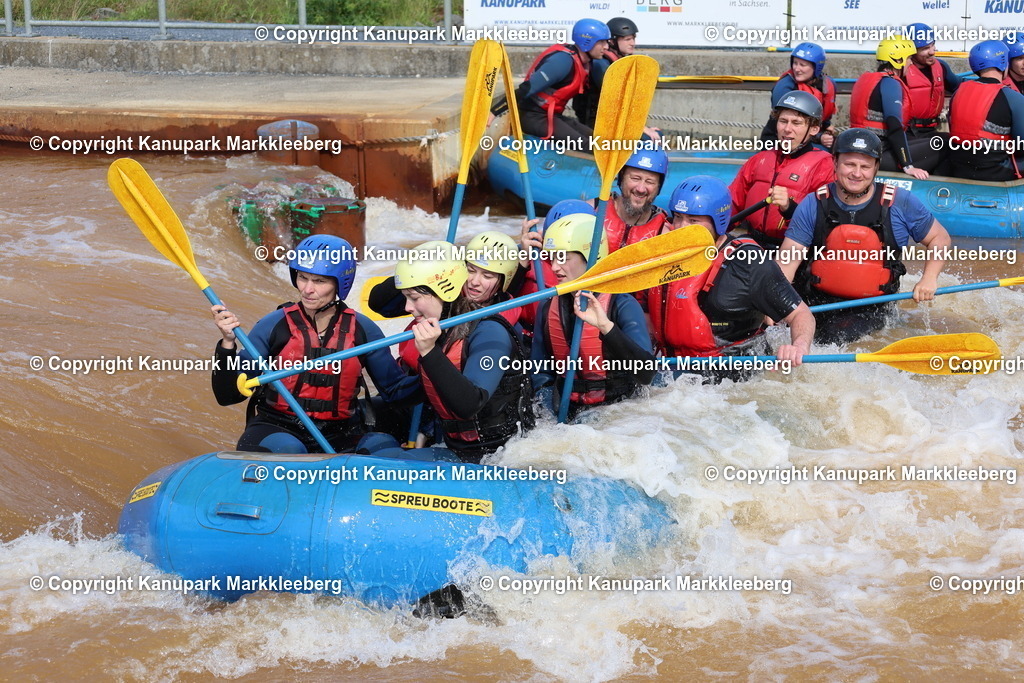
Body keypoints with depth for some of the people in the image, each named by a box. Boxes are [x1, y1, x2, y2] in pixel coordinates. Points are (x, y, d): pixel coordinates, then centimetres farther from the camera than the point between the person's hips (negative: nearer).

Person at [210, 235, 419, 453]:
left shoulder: (362, 329, 5)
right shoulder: (273, 326, -1)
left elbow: (394, 389, 11)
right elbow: (228, 396, -2)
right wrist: (227, 343, -17)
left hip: (338, 435, 3)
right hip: (275, 428, -3)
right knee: (287, 449, -36)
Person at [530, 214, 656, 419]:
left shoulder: (622, 305, -8)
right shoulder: (548, 307, 9)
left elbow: (646, 374, -22)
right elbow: (540, 372, 17)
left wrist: (606, 326, -33)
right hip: (567, 415, 4)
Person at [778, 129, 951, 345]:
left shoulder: (901, 204, -2)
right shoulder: (813, 206, -1)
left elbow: (940, 239, 10)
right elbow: (787, 260, -5)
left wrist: (929, 278, -7)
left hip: (870, 310, -1)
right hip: (816, 301, 1)